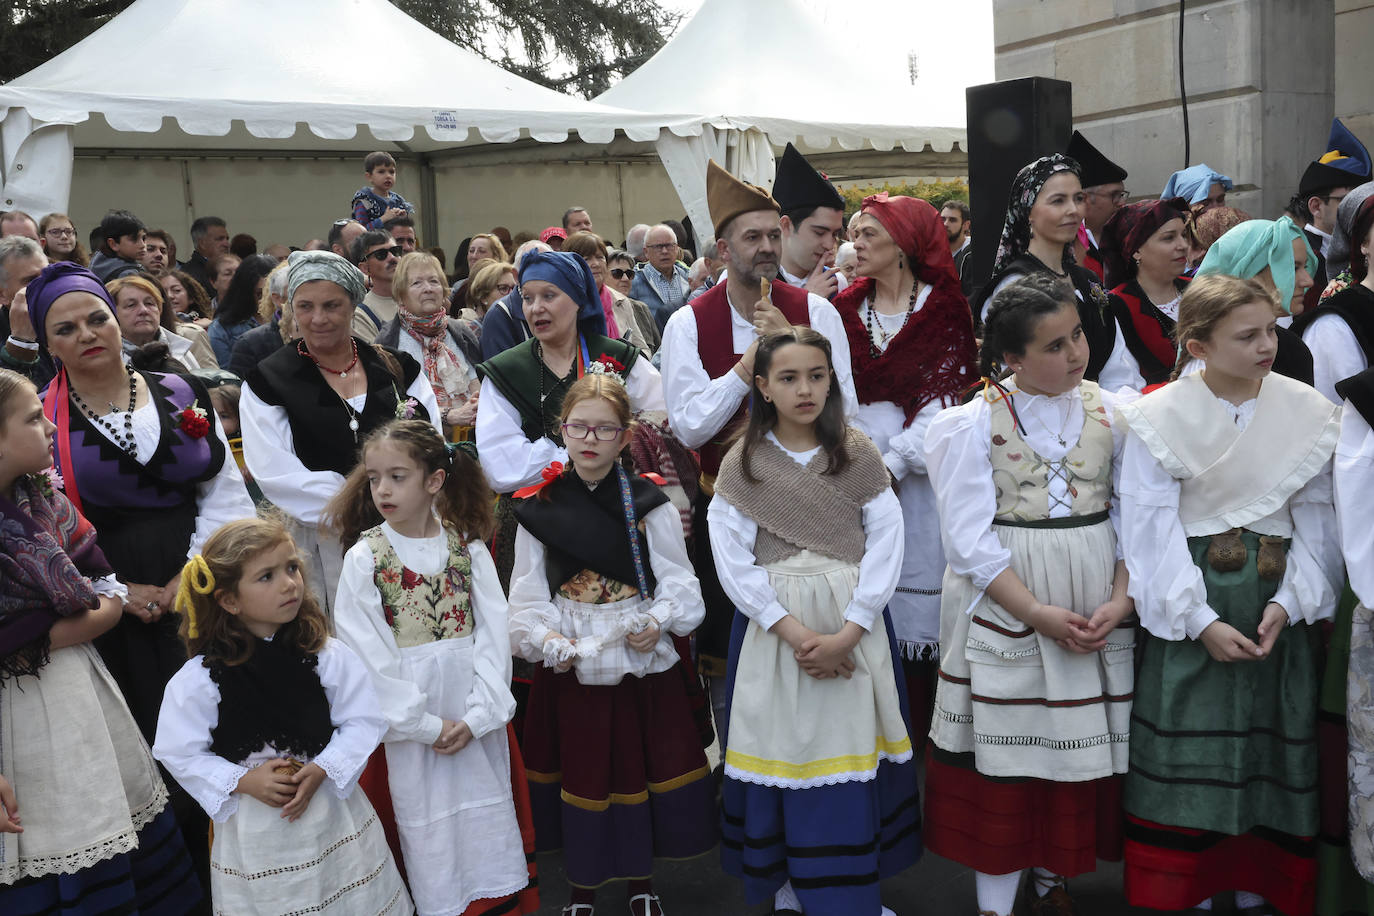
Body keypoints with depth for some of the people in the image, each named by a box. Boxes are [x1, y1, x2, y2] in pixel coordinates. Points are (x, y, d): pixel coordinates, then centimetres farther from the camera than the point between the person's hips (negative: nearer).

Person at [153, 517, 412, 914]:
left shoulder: (327, 656, -8)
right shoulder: (199, 679, -11)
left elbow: (363, 721, -5)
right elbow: (180, 753, -5)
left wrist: (322, 769, -18)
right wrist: (244, 781, -16)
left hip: (329, 805, 1)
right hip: (252, 825, -1)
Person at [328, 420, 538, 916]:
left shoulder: (467, 544, -1)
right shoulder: (364, 557, -5)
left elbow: (493, 629, -3)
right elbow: (367, 652, -8)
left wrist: (477, 715, -12)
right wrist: (428, 725, -11)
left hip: (478, 719, 2)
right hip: (409, 721, -1)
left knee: (487, 823, 9)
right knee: (430, 836, 5)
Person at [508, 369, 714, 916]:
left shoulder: (649, 503, -2)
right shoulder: (539, 508, -2)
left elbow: (676, 579, -2)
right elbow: (527, 593, -1)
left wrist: (658, 621, -18)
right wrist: (544, 637, -16)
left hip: (642, 659, 0)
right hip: (570, 665, 0)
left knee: (640, 767, 11)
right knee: (579, 774, 11)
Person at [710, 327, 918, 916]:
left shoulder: (859, 455, 1)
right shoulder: (742, 464, 0)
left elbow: (887, 543, -5)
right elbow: (732, 560, -6)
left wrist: (845, 635, -14)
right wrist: (794, 632, -15)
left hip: (854, 623, 1)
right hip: (773, 625, 0)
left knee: (854, 751, 3)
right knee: (785, 750, 4)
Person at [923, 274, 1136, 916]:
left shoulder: (1111, 412, 3)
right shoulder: (975, 424, -6)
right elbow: (971, 539, -10)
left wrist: (1122, 599, -10)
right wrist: (1039, 614, -17)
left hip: (1100, 610, 3)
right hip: (1006, 609, -3)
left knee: (1084, 746, 10)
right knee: (1006, 755, 3)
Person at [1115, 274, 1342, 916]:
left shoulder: (1309, 413, 0)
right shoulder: (1161, 418, -8)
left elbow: (1316, 520, 2)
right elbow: (1151, 527, -9)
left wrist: (1288, 602, -10)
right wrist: (1201, 620, -13)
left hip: (1278, 606, 3)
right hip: (1190, 602, -2)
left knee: (1271, 749, 9)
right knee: (1189, 751, 3)